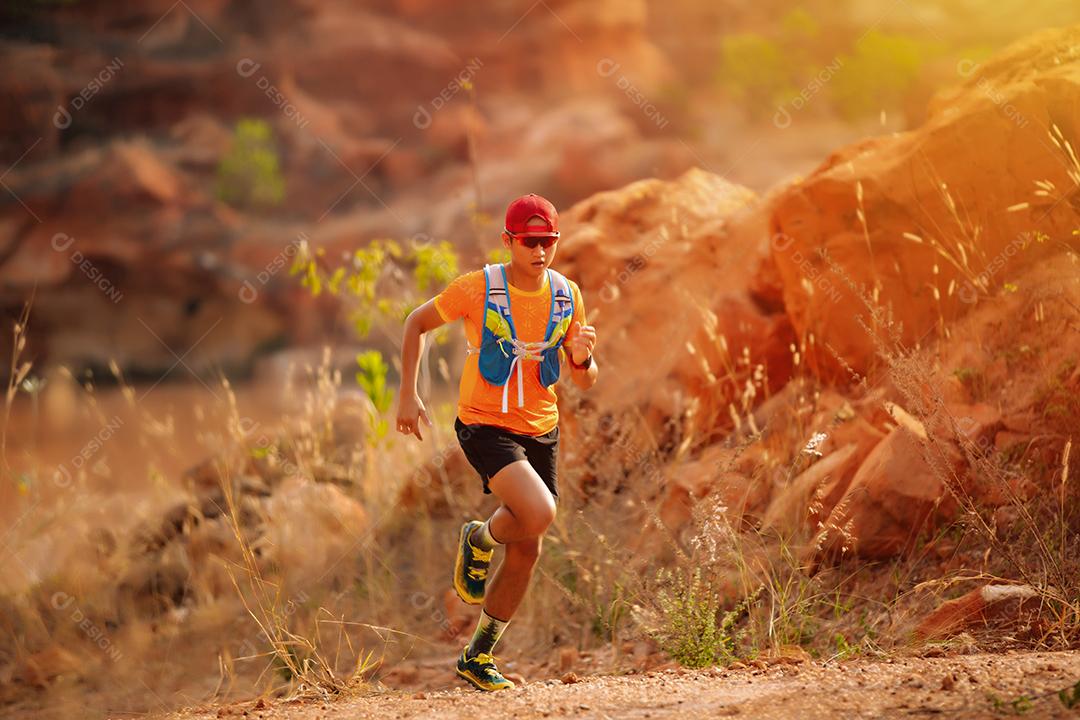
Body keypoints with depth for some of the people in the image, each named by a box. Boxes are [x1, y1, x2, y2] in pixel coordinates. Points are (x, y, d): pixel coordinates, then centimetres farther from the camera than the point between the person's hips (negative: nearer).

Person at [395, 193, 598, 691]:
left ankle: (478, 657, 25)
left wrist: (582, 357, -19)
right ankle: (478, 541, 7)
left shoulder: (568, 296, 0)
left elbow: (584, 382, 5)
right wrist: (408, 394, -4)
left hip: (540, 430, 5)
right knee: (538, 512, -28)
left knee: (526, 549, 9)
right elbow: (416, 323, 2)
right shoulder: (476, 289, -13)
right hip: (485, 425, -5)